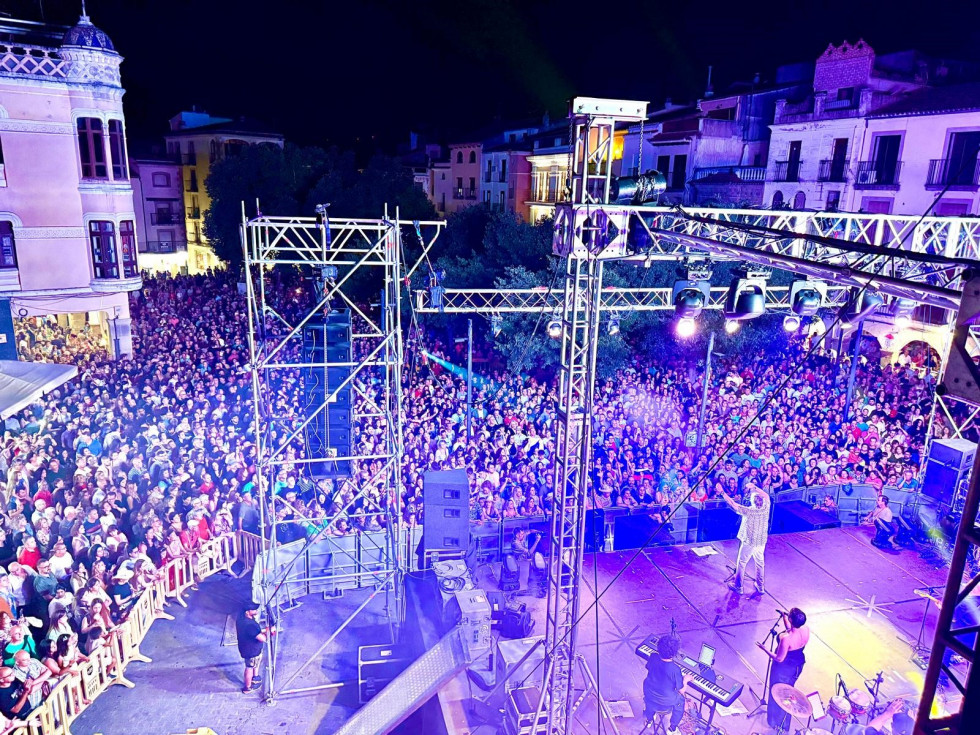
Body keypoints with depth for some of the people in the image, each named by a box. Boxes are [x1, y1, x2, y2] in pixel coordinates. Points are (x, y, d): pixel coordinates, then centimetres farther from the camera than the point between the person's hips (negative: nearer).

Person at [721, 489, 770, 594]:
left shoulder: (748, 511, -27)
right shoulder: (765, 508, -14)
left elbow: (733, 505, -25)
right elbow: (766, 496, 5)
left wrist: (722, 492, -20)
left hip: (749, 542, -5)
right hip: (761, 542, 5)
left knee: (741, 563, 11)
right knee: (760, 563, 20)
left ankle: (738, 586, 23)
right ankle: (761, 586, 33)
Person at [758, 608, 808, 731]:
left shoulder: (786, 638, -40)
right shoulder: (806, 630, -21)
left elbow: (779, 658, -26)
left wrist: (764, 649, -15)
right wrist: (784, 617, 7)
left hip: (784, 668, -7)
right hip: (798, 665, 7)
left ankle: (777, 722, 40)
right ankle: (784, 725, 49)